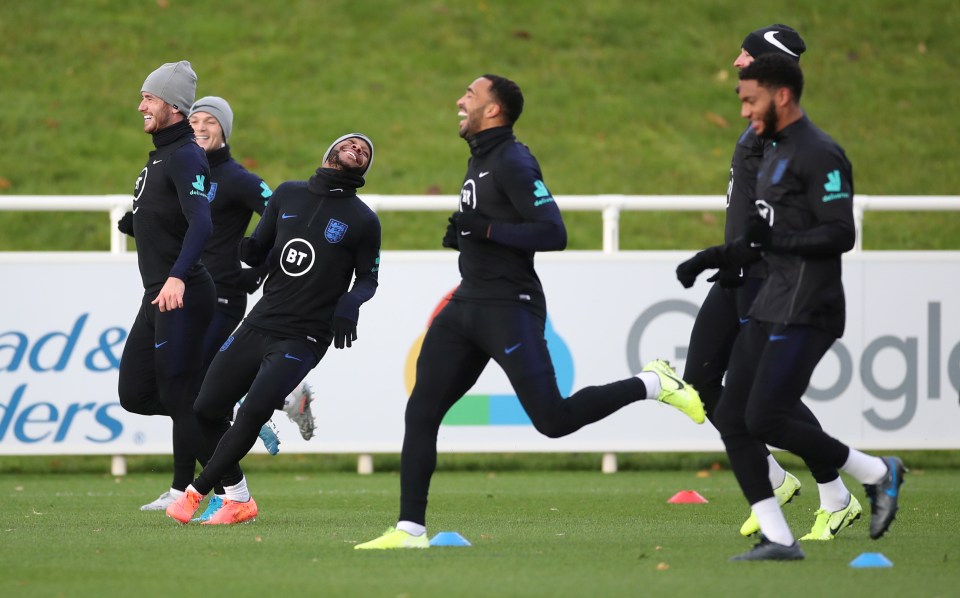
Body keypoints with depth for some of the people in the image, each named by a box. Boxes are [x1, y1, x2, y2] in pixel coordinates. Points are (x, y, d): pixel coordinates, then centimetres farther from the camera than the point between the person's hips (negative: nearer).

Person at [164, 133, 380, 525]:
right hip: (259, 324, 5)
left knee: (253, 411, -22)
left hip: (303, 337, -5)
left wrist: (350, 304, -12)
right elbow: (261, 251, 15)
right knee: (206, 409, 1)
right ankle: (238, 501, 15)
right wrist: (249, 250, -9)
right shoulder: (288, 195, 9)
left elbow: (369, 278, 8)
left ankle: (197, 492, -8)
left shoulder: (362, 221, -1)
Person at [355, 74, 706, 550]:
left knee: (552, 419, -13)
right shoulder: (479, 160, 17)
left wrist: (485, 229, -21)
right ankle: (410, 529, 3)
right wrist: (463, 235, 13)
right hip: (468, 304, 9)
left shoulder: (513, 162, -12)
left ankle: (652, 385, 4)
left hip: (510, 308, -9)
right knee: (421, 412, 2)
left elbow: (553, 234, -19)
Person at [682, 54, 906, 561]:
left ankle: (877, 473, 3)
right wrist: (727, 255, 23)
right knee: (731, 418, 1)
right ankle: (778, 539, 3)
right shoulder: (773, 153, 18)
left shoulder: (820, 155, -13)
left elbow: (841, 234, -19)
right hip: (770, 307, 10)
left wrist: (773, 239, -26)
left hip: (805, 311, -10)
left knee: (766, 419, -15)